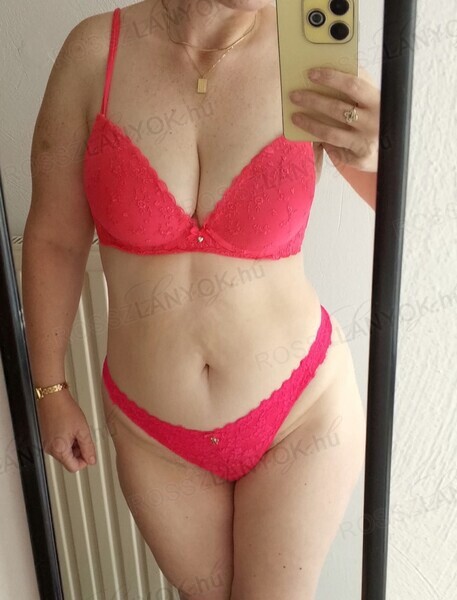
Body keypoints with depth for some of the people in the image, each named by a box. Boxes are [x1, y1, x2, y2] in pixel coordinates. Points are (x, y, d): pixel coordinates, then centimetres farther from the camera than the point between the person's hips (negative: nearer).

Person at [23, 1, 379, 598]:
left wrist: (382, 155, -25)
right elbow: (54, 239, -2)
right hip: (154, 433, 2)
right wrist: (50, 388, 5)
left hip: (303, 409, -1)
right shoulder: (96, 51, -10)